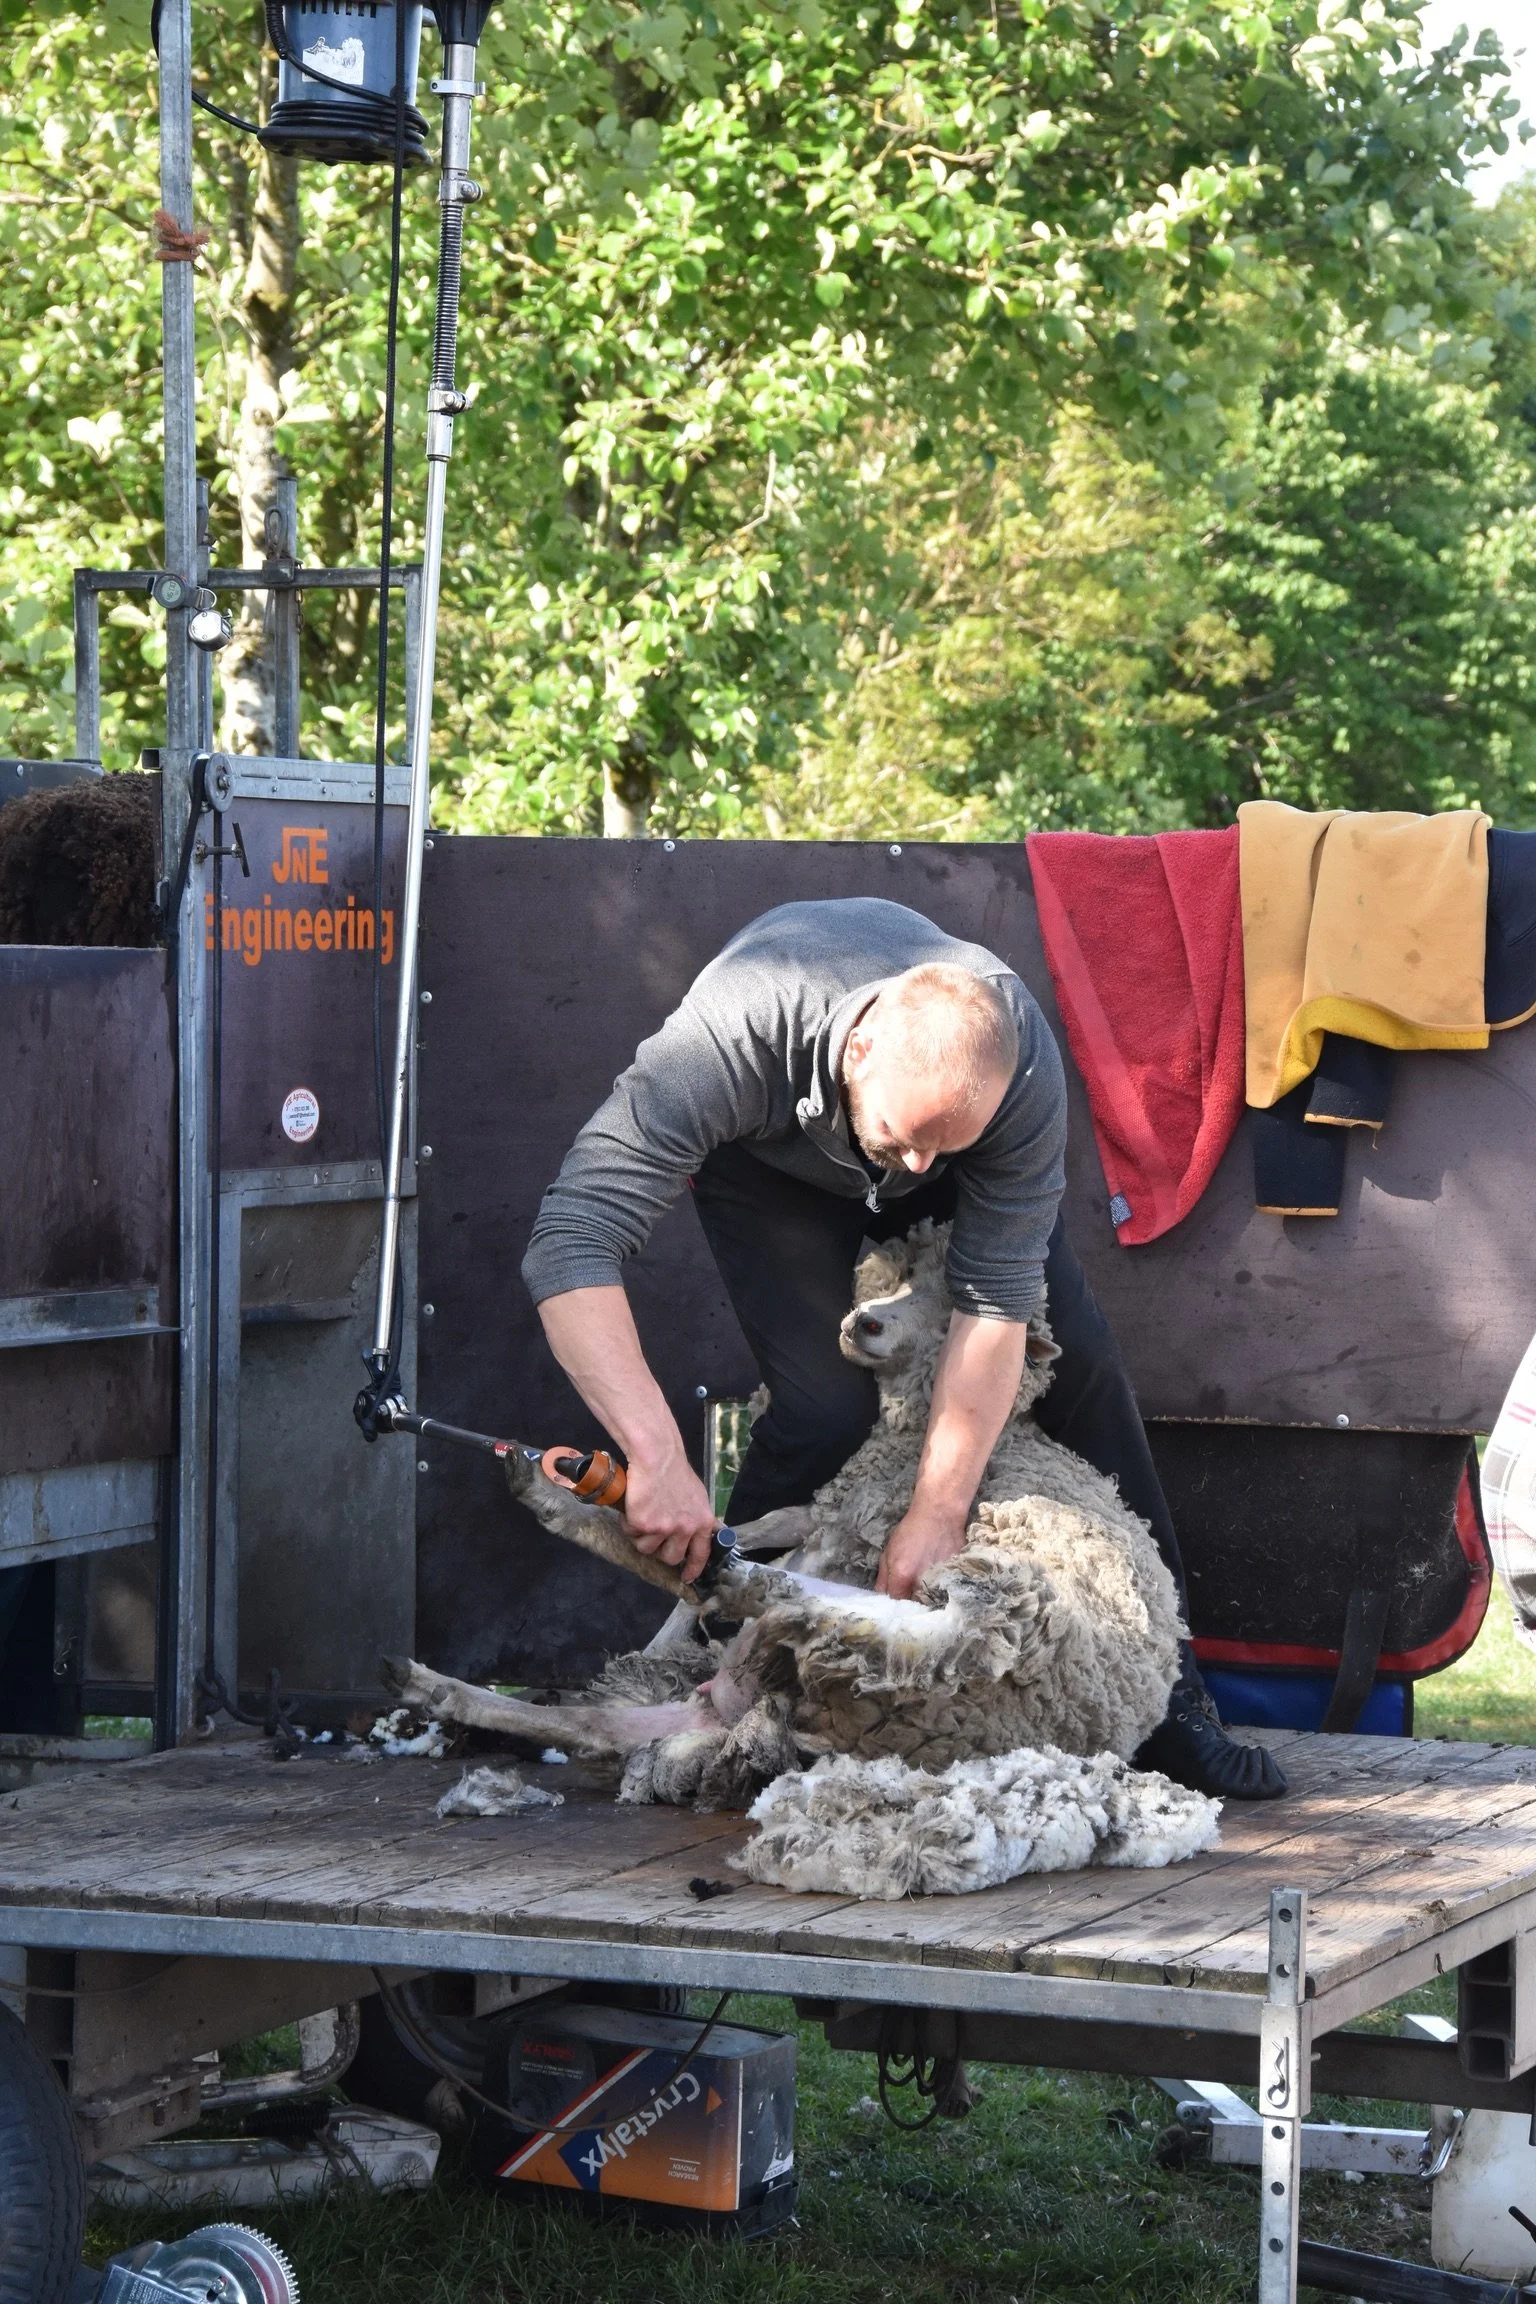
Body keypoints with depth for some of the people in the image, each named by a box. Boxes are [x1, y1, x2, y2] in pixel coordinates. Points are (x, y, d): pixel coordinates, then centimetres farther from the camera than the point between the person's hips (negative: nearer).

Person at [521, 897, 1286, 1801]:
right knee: (827, 1404, -22)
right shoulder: (731, 1038, -47)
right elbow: (571, 1245, -50)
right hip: (770, 1161, -2)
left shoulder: (1020, 1061, -40)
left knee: (1078, 1362, -7)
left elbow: (999, 1298, -33)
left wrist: (937, 1515, -35)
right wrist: (658, 1454, -59)